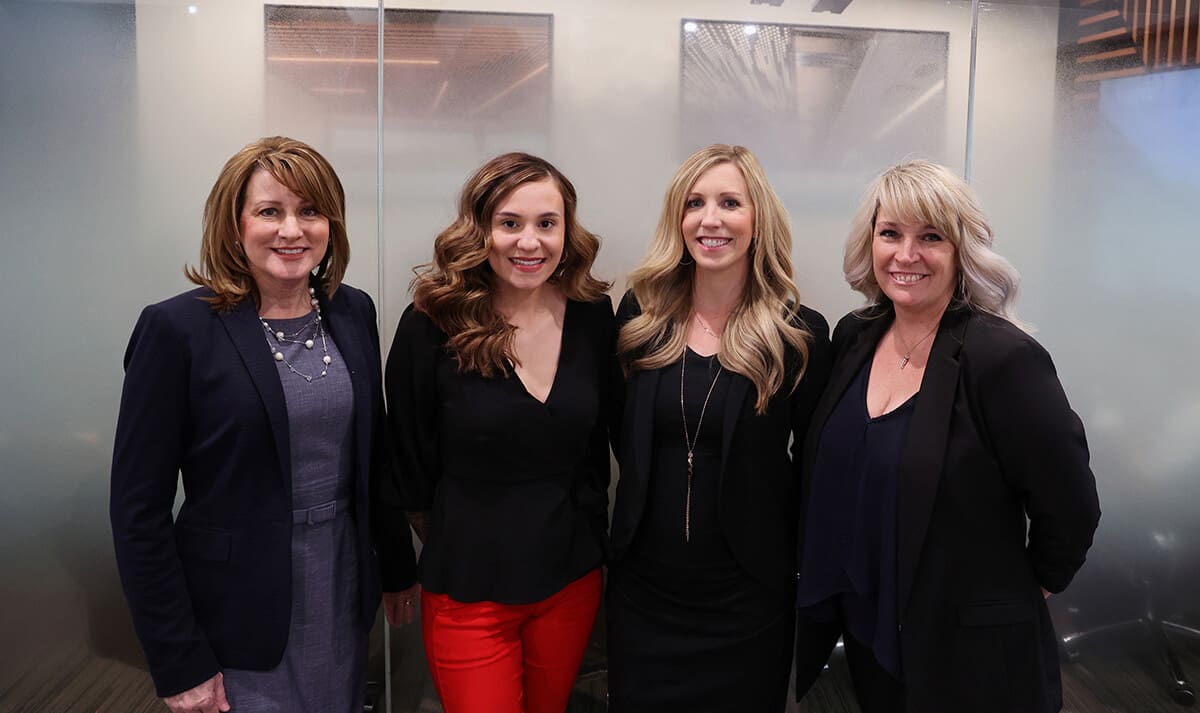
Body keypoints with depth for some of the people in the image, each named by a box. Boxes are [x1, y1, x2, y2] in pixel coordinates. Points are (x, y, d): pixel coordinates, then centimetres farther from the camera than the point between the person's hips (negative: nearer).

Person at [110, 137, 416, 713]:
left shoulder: (353, 312, 1)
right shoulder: (176, 328, -14)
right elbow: (138, 509, -12)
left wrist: (399, 569, 11)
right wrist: (179, 665, -12)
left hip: (346, 595, 5)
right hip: (241, 620, -4)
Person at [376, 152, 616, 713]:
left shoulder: (593, 316, -4)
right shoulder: (432, 325, -14)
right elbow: (407, 467, -3)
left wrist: (586, 540, 11)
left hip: (572, 582, 4)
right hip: (468, 591, -3)